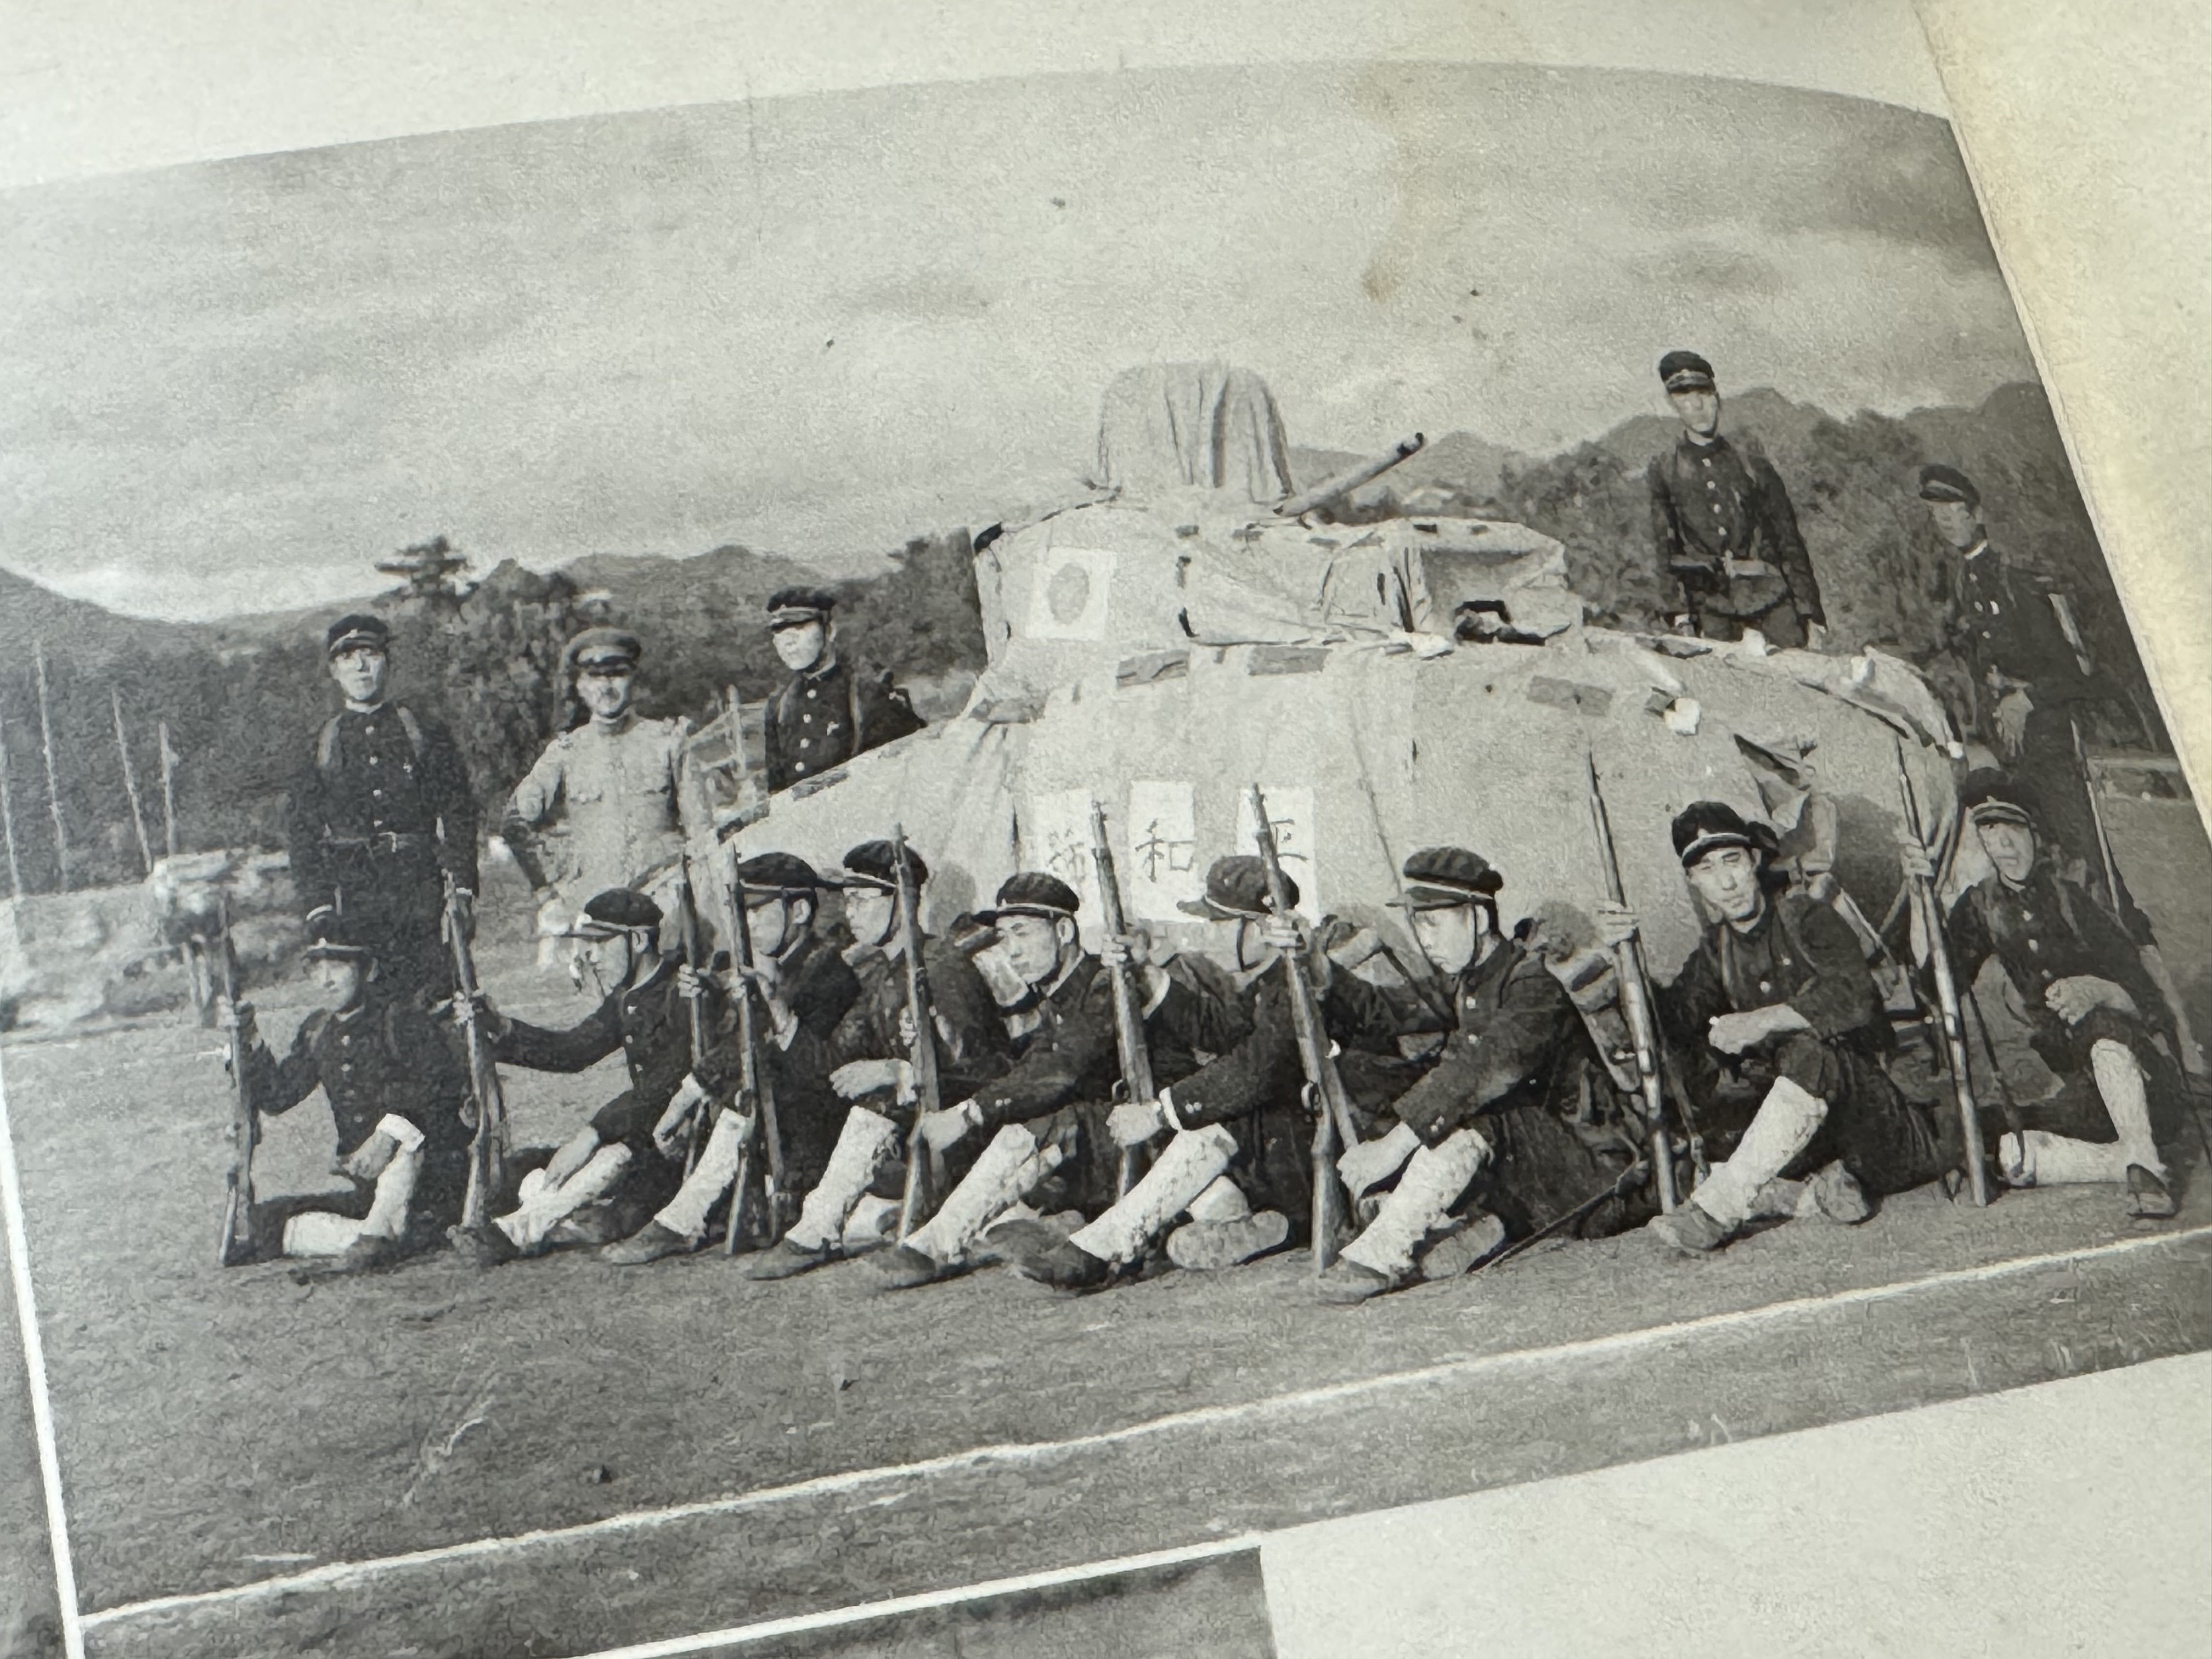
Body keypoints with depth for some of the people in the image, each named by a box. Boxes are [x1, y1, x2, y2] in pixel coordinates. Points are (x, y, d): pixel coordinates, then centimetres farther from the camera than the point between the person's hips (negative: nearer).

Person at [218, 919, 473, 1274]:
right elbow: (275, 1098, 9)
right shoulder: (318, 1031, 9)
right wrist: (248, 1039, -5)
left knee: (402, 1124, -35)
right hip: (367, 1189, 6)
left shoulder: (401, 1016, -10)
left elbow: (448, 1080, -21)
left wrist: (387, 1135, -32)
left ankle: (378, 1233, -24)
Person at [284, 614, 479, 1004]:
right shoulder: (322, 744, 11)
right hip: (353, 896, 1)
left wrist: (461, 888, -5)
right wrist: (317, 905, -1)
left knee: (437, 1000, -8)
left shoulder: (424, 732, 10)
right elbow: (302, 832, 9)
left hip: (422, 891, -1)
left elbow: (457, 814, 6)